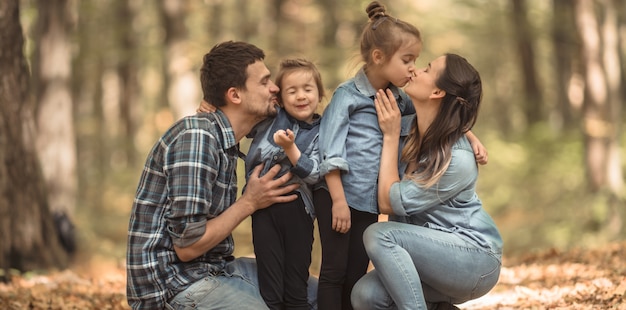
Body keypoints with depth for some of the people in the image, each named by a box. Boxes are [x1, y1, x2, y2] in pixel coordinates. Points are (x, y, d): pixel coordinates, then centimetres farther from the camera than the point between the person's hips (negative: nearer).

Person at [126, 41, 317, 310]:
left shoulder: (225, 141, 11)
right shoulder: (197, 136, -18)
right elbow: (187, 245, -21)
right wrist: (250, 203, -12)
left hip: (213, 267, 10)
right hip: (172, 282, -10)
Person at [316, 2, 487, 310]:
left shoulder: (399, 99, 8)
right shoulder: (347, 95, -10)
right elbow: (330, 152, -13)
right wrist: (338, 201, -16)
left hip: (370, 203, 6)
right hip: (339, 197, -6)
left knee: (357, 275, 8)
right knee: (334, 271, -3)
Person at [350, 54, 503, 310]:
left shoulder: (457, 160, -22)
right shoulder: (408, 129, 0)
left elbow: (389, 202, -17)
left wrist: (390, 135, -13)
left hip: (475, 258, -7)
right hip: (433, 254, 7)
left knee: (380, 235, -28)